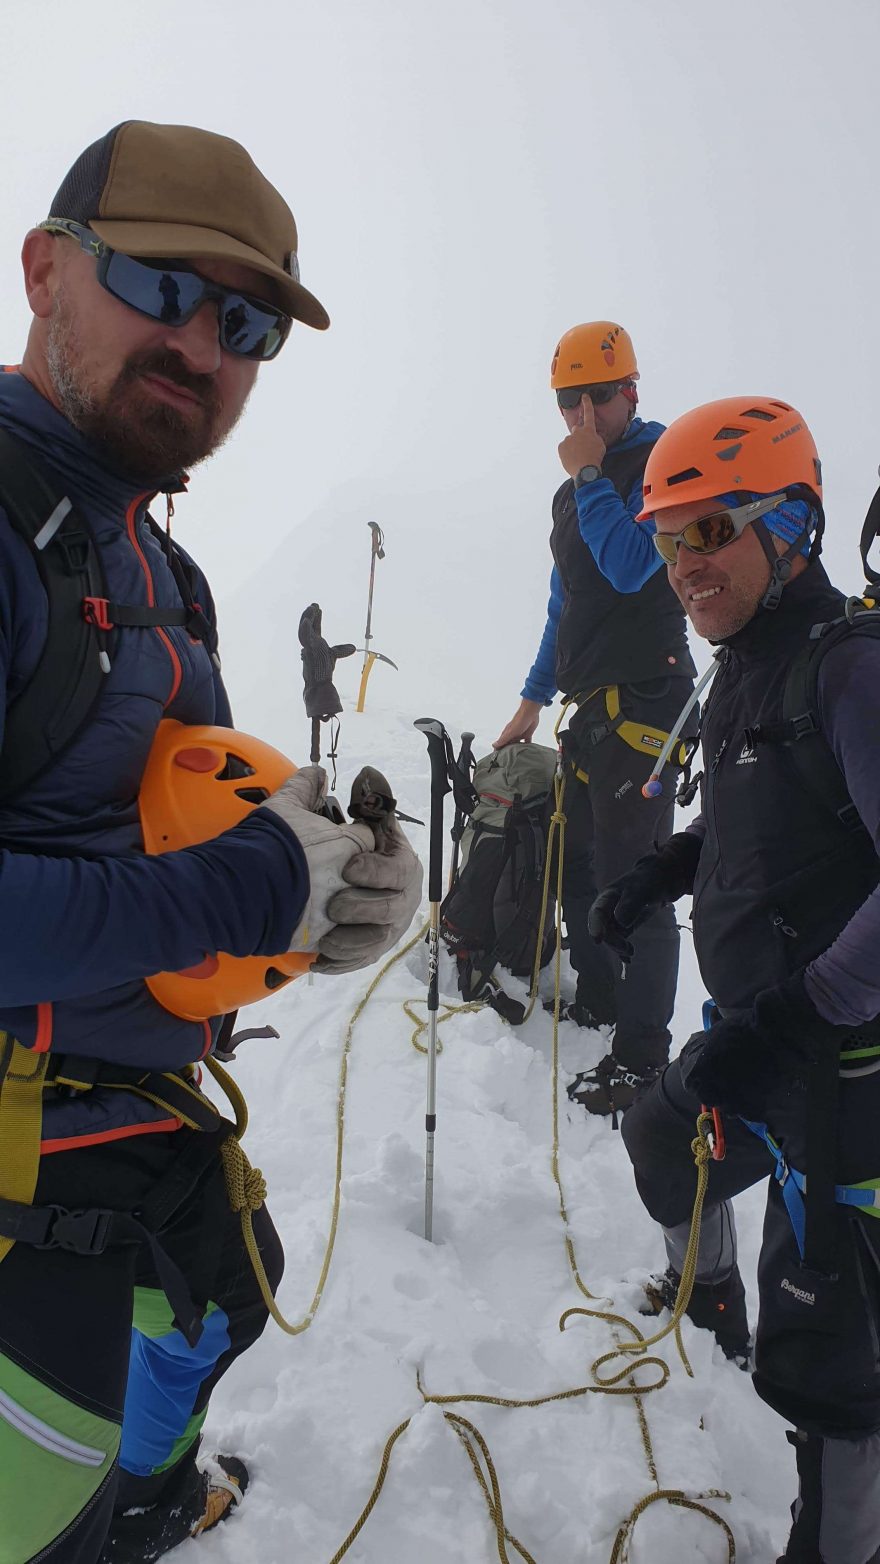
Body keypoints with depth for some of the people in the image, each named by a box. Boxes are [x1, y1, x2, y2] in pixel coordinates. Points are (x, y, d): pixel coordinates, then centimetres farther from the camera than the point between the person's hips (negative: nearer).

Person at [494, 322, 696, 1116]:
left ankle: (641, 1056, 0)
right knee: (575, 858, 17)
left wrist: (589, 473, -12)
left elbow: (630, 566, -21)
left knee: (632, 875, -9)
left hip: (645, 701, -9)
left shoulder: (662, 460, -6)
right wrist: (534, 699, 23)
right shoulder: (576, 490, 19)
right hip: (594, 705, 9)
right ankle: (598, 996, 35)